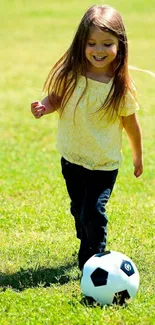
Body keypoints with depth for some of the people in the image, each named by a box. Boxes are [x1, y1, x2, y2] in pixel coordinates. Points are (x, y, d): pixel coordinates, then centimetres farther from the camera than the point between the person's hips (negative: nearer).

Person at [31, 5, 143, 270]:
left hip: (104, 164, -3)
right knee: (79, 210, 20)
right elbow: (56, 98, 2)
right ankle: (88, 249, 44)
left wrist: (138, 157, 6)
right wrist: (45, 107, -21)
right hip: (71, 158, 3)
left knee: (93, 212, -13)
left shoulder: (121, 88, -18)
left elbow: (130, 124, -5)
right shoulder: (70, 75, -14)